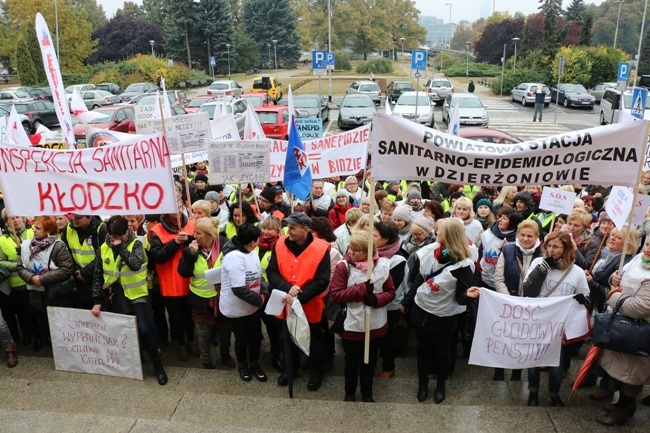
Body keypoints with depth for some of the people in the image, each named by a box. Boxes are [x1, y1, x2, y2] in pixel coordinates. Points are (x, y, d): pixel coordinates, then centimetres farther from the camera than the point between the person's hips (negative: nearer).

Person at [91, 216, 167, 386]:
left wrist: (120, 247, -21)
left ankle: (158, 365, 0)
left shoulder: (136, 244, -9)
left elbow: (135, 264, -29)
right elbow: (98, 276, 5)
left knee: (144, 329, -16)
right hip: (117, 297, 4)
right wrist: (97, 300, 1)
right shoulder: (104, 248, 2)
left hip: (137, 295, -4)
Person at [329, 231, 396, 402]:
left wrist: (376, 299, -23)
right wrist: (362, 289, -26)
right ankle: (349, 393, 41)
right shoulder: (343, 266, -14)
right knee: (352, 361, 17)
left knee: (370, 361, 20)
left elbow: (391, 292, -2)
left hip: (375, 324, 2)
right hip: (352, 325, -2)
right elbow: (335, 294, -19)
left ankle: (367, 393, 42)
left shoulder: (382, 265, -8)